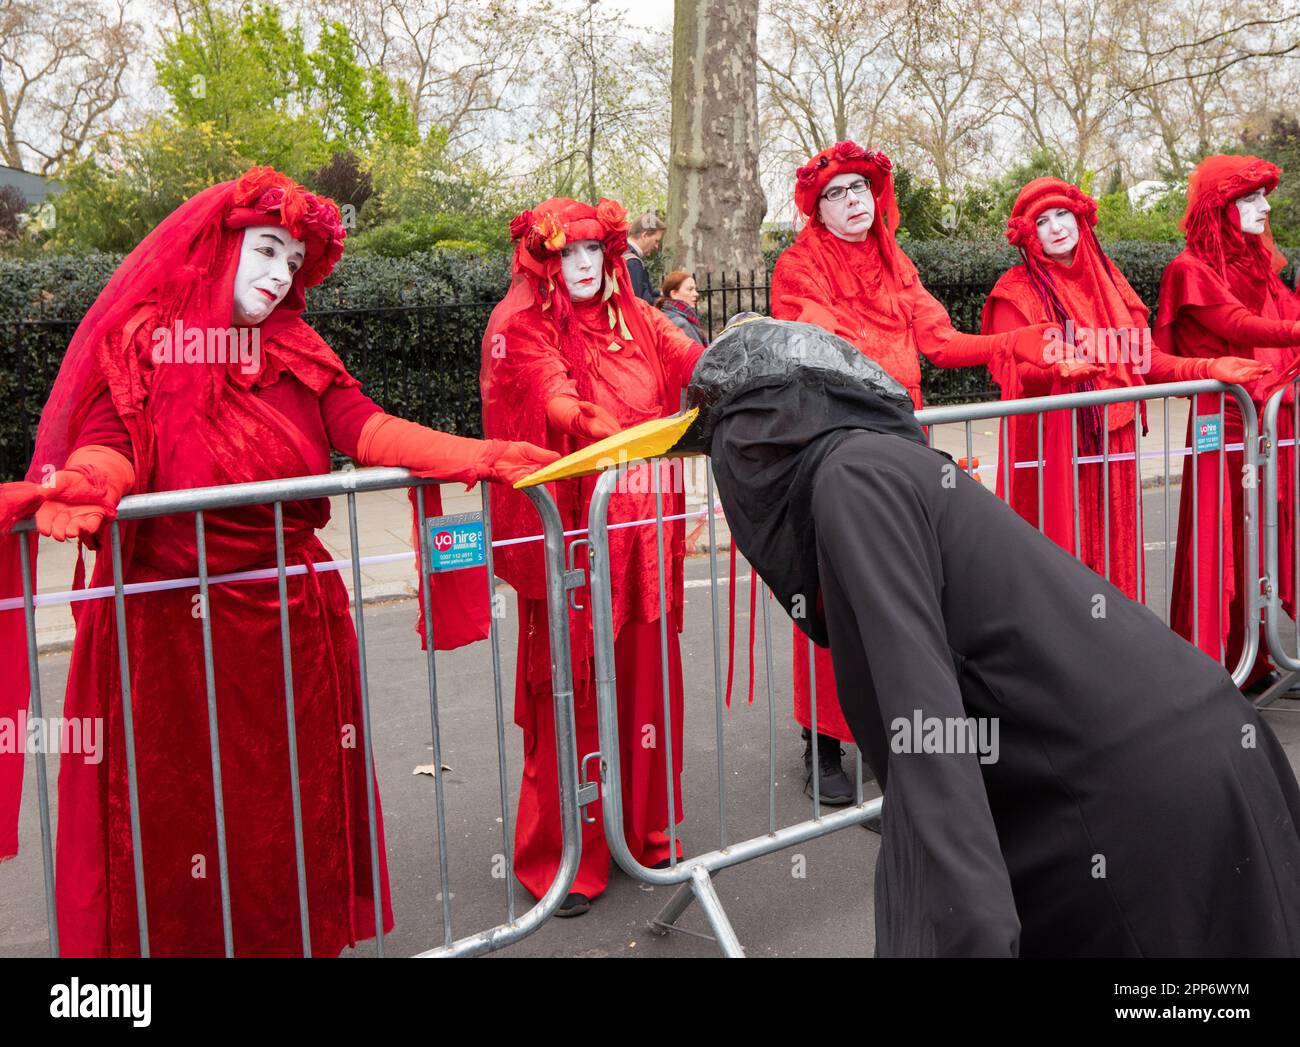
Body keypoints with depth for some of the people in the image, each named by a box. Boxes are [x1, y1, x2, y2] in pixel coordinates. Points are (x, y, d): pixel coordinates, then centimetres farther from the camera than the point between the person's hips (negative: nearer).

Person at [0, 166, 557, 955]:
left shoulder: (298, 351, 11)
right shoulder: (141, 343, 0)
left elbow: (368, 429, -3)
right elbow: (109, 441, -15)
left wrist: (480, 458, -19)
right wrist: (83, 488, -39)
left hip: (292, 622, 4)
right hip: (172, 625, -3)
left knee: (295, 801, 11)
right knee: (178, 812, 4)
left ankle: (302, 936, 27)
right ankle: (177, 941, 22)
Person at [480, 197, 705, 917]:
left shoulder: (636, 320, 15)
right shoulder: (522, 327, -3)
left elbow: (697, 365, 1)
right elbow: (559, 398, -20)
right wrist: (622, 435, -36)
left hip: (643, 532, 5)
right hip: (570, 537, -5)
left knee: (645, 680, 9)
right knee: (572, 692, -1)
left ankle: (645, 831, 24)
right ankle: (561, 859, 11)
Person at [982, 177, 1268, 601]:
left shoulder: (1106, 280, 15)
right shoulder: (1017, 292, -1)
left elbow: (1141, 357, 13)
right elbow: (1012, 371, -12)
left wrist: (1208, 368, 2)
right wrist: (1055, 367, -32)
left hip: (1111, 435, 5)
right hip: (1050, 439, -5)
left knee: (1112, 543, 6)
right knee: (1059, 547, -7)